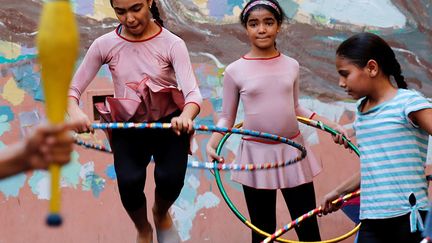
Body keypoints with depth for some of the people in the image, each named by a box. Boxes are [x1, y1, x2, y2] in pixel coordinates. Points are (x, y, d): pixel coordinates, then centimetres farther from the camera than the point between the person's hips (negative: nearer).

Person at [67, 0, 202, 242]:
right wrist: (75, 112, -25)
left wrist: (186, 116, -45)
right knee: (130, 182, -25)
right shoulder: (105, 45, -4)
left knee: (170, 177, -26)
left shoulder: (172, 44, -10)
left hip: (169, 123, -1)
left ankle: (161, 213, 16)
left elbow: (192, 91, -21)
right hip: (128, 126, 1)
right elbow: (73, 88, 0)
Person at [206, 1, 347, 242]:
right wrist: (212, 143, -15)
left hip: (293, 151, 2)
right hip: (257, 154, -2)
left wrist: (331, 125, 8)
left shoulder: (291, 66, 3)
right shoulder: (235, 71, -4)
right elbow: (227, 117, 2)